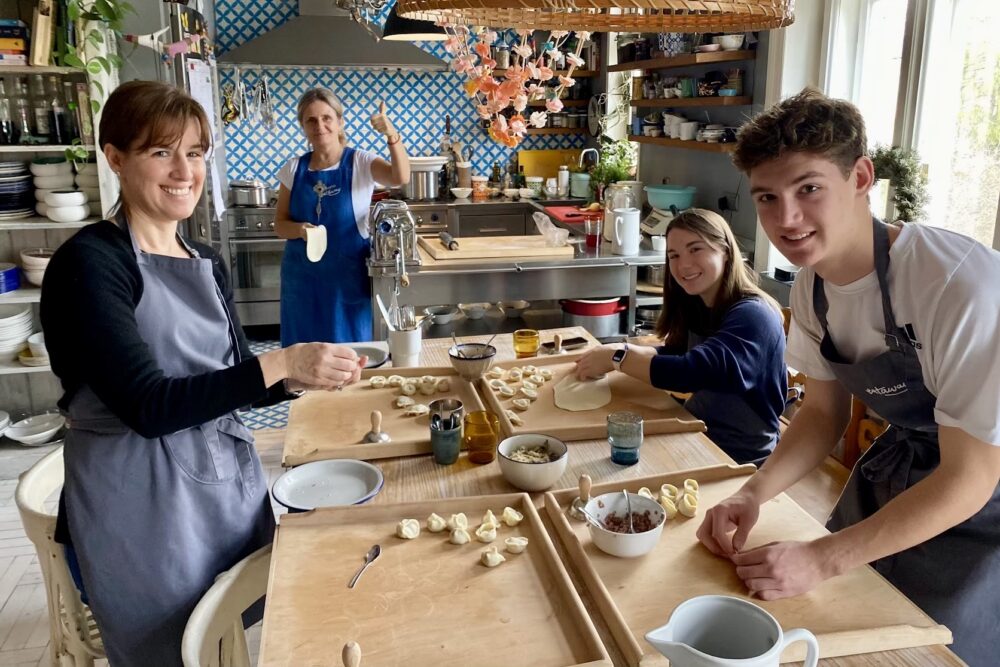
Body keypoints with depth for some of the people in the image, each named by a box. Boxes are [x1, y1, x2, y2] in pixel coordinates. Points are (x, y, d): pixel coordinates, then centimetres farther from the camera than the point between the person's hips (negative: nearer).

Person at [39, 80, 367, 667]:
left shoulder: (207, 264, 8)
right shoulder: (89, 263, -14)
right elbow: (149, 405, -22)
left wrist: (303, 376, -8)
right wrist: (279, 363, -28)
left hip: (230, 480, 7)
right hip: (141, 501, -6)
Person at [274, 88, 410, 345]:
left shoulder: (360, 162, -7)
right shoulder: (293, 168, 3)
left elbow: (401, 178, -25)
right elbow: (280, 223, 6)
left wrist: (392, 135, -41)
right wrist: (299, 229, -16)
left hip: (349, 275, -3)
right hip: (302, 277, 3)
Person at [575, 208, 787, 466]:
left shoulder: (752, 316, -23)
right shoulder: (697, 307, 3)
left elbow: (693, 372, -33)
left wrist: (617, 358, -24)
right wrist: (624, 348, -12)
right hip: (698, 434, 7)